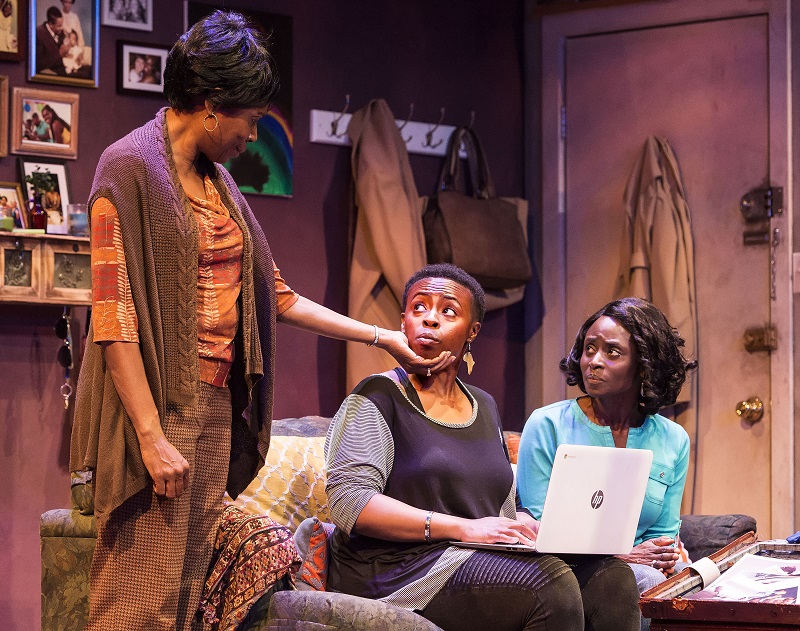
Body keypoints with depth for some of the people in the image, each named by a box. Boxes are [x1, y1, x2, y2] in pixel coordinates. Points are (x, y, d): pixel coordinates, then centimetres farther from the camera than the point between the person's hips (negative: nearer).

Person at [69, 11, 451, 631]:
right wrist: (151, 437, -19)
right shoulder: (131, 168, -9)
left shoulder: (217, 181, 17)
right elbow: (114, 315, -15)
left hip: (217, 410, 8)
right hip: (158, 408, -8)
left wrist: (382, 337, 23)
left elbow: (274, 294, 23)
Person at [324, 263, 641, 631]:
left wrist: (524, 523, 1)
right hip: (396, 569, -7)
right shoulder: (377, 398, 0)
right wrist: (463, 528, -19)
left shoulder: (484, 407, 21)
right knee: (549, 582, -30)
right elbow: (348, 501, -13)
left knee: (611, 576, -18)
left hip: (485, 561, 7)